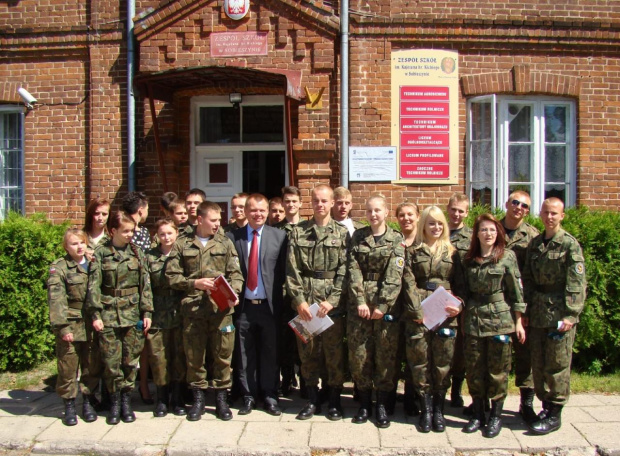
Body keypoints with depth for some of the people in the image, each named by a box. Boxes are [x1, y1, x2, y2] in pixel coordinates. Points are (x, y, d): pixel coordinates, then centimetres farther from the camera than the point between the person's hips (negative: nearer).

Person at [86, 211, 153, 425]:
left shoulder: (136, 252, 6)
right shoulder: (101, 253, 0)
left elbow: (145, 283, 5)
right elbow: (94, 285, -3)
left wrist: (147, 312, -1)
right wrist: (95, 314, -9)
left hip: (133, 312, 2)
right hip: (108, 313, -2)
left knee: (130, 359, 4)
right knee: (111, 360, 0)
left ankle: (126, 401, 17)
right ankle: (115, 401, 14)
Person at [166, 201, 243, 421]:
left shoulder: (225, 244, 9)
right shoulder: (183, 245, 6)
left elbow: (235, 274, 4)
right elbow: (172, 276, 3)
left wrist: (233, 292, -13)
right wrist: (195, 283, -10)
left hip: (221, 308, 1)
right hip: (193, 309, 0)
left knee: (223, 356, 5)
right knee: (194, 356, 8)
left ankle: (221, 399, 19)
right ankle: (198, 398, 23)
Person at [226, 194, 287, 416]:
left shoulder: (279, 236, 2)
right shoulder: (233, 237, 2)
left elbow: (283, 270, -1)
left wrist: (277, 298, -6)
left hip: (269, 305, 0)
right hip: (243, 305, 1)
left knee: (270, 353, 8)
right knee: (245, 354, 9)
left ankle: (270, 397, 21)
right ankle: (248, 396, 23)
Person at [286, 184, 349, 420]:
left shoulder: (342, 233, 4)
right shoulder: (298, 232, 7)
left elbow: (344, 270, -2)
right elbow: (292, 270, 2)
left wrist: (332, 300, -11)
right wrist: (299, 300, -7)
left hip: (332, 302, -1)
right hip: (305, 301, 1)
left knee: (334, 352, 4)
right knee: (307, 352, 8)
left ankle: (334, 400, 19)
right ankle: (312, 399, 21)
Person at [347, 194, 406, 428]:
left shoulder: (397, 239, 2)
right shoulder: (357, 237, 9)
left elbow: (394, 276, -7)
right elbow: (353, 271, 1)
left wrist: (382, 305, -14)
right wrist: (360, 301, -10)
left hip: (386, 305, -2)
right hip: (359, 304, 2)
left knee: (386, 354, 2)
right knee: (358, 353, 3)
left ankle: (382, 404, 15)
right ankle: (364, 402, 18)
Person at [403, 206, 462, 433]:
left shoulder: (452, 252, 12)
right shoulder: (414, 251, 8)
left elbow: (460, 283, 8)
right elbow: (409, 283, -1)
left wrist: (459, 305, -9)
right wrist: (416, 310, -12)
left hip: (445, 312, 1)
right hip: (418, 312, -1)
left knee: (443, 361, 3)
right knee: (419, 359, 0)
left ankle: (438, 409, 14)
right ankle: (426, 409, 11)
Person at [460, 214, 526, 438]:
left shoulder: (507, 257, -3)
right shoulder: (469, 259, 8)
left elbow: (516, 291, -2)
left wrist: (518, 322, -3)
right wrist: (460, 307, 5)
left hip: (500, 319, -3)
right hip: (473, 320, 3)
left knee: (498, 369, 3)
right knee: (474, 368, 7)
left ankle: (496, 415, 16)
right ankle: (478, 413, 20)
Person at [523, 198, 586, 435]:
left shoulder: (570, 244, -5)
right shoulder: (534, 244, 11)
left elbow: (577, 284, -9)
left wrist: (571, 315, -16)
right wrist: (525, 310, 8)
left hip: (560, 313, -5)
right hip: (537, 313, 6)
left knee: (557, 365, -1)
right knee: (538, 364, 10)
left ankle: (555, 415, 10)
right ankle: (545, 406, 24)